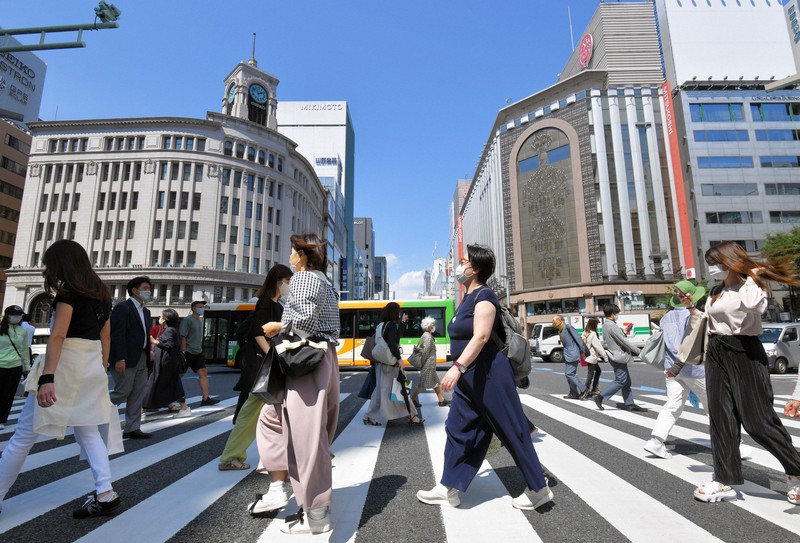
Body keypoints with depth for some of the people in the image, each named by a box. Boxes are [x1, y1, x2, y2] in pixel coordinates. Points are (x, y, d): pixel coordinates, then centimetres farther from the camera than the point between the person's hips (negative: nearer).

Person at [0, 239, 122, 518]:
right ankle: (105, 494, 4)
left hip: (66, 362, -7)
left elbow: (57, 335, -20)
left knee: (25, 433, 8)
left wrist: (47, 378, -25)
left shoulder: (69, 290, -9)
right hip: (92, 364, 7)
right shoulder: (102, 293, 13)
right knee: (88, 431, 10)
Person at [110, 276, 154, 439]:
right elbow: (117, 335, -16)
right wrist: (120, 359, -22)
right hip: (126, 359, -8)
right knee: (122, 392, -2)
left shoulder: (145, 311, 17)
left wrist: (148, 354, 10)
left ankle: (132, 428, 16)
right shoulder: (122, 308, -10)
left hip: (141, 358, 9)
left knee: (138, 394, 9)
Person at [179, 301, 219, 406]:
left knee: (203, 372, 0)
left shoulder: (200, 321, 14)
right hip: (188, 352, -7)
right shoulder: (188, 320, -10)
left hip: (197, 353, 7)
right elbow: (183, 337, -15)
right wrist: (184, 352, -18)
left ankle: (205, 399, 0)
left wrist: (200, 350, 17)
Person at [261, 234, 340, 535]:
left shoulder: (303, 277, -6)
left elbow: (305, 319, -20)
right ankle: (317, 503, 25)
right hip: (324, 358, 10)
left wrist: (278, 326, -5)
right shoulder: (324, 282, 21)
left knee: (305, 433, -4)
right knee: (315, 433, 14)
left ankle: (316, 515, 5)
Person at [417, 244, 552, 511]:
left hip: (488, 374, -10)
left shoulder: (484, 296, -16)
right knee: (458, 428, 12)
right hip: (469, 376, 10)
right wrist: (460, 370, 24)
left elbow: (481, 337, -27)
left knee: (512, 430, 5)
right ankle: (449, 488, 24)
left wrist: (457, 367, -33)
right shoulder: (468, 298, 13)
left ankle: (539, 489, 24)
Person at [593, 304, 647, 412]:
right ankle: (600, 397, -1)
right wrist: (638, 351, -6)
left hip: (615, 356, 10)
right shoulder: (612, 326, -21)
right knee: (620, 381, -4)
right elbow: (624, 341, -17)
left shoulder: (605, 325, 10)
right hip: (619, 357, -10)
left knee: (627, 382, 14)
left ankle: (630, 404, 18)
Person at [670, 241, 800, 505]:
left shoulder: (749, 284, -7)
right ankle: (725, 480, 15)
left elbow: (755, 306, -31)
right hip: (716, 355, 7)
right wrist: (691, 307, 9)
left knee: (758, 420, -3)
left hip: (745, 354, -7)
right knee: (721, 418, 7)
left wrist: (752, 277, -16)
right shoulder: (716, 292, 15)